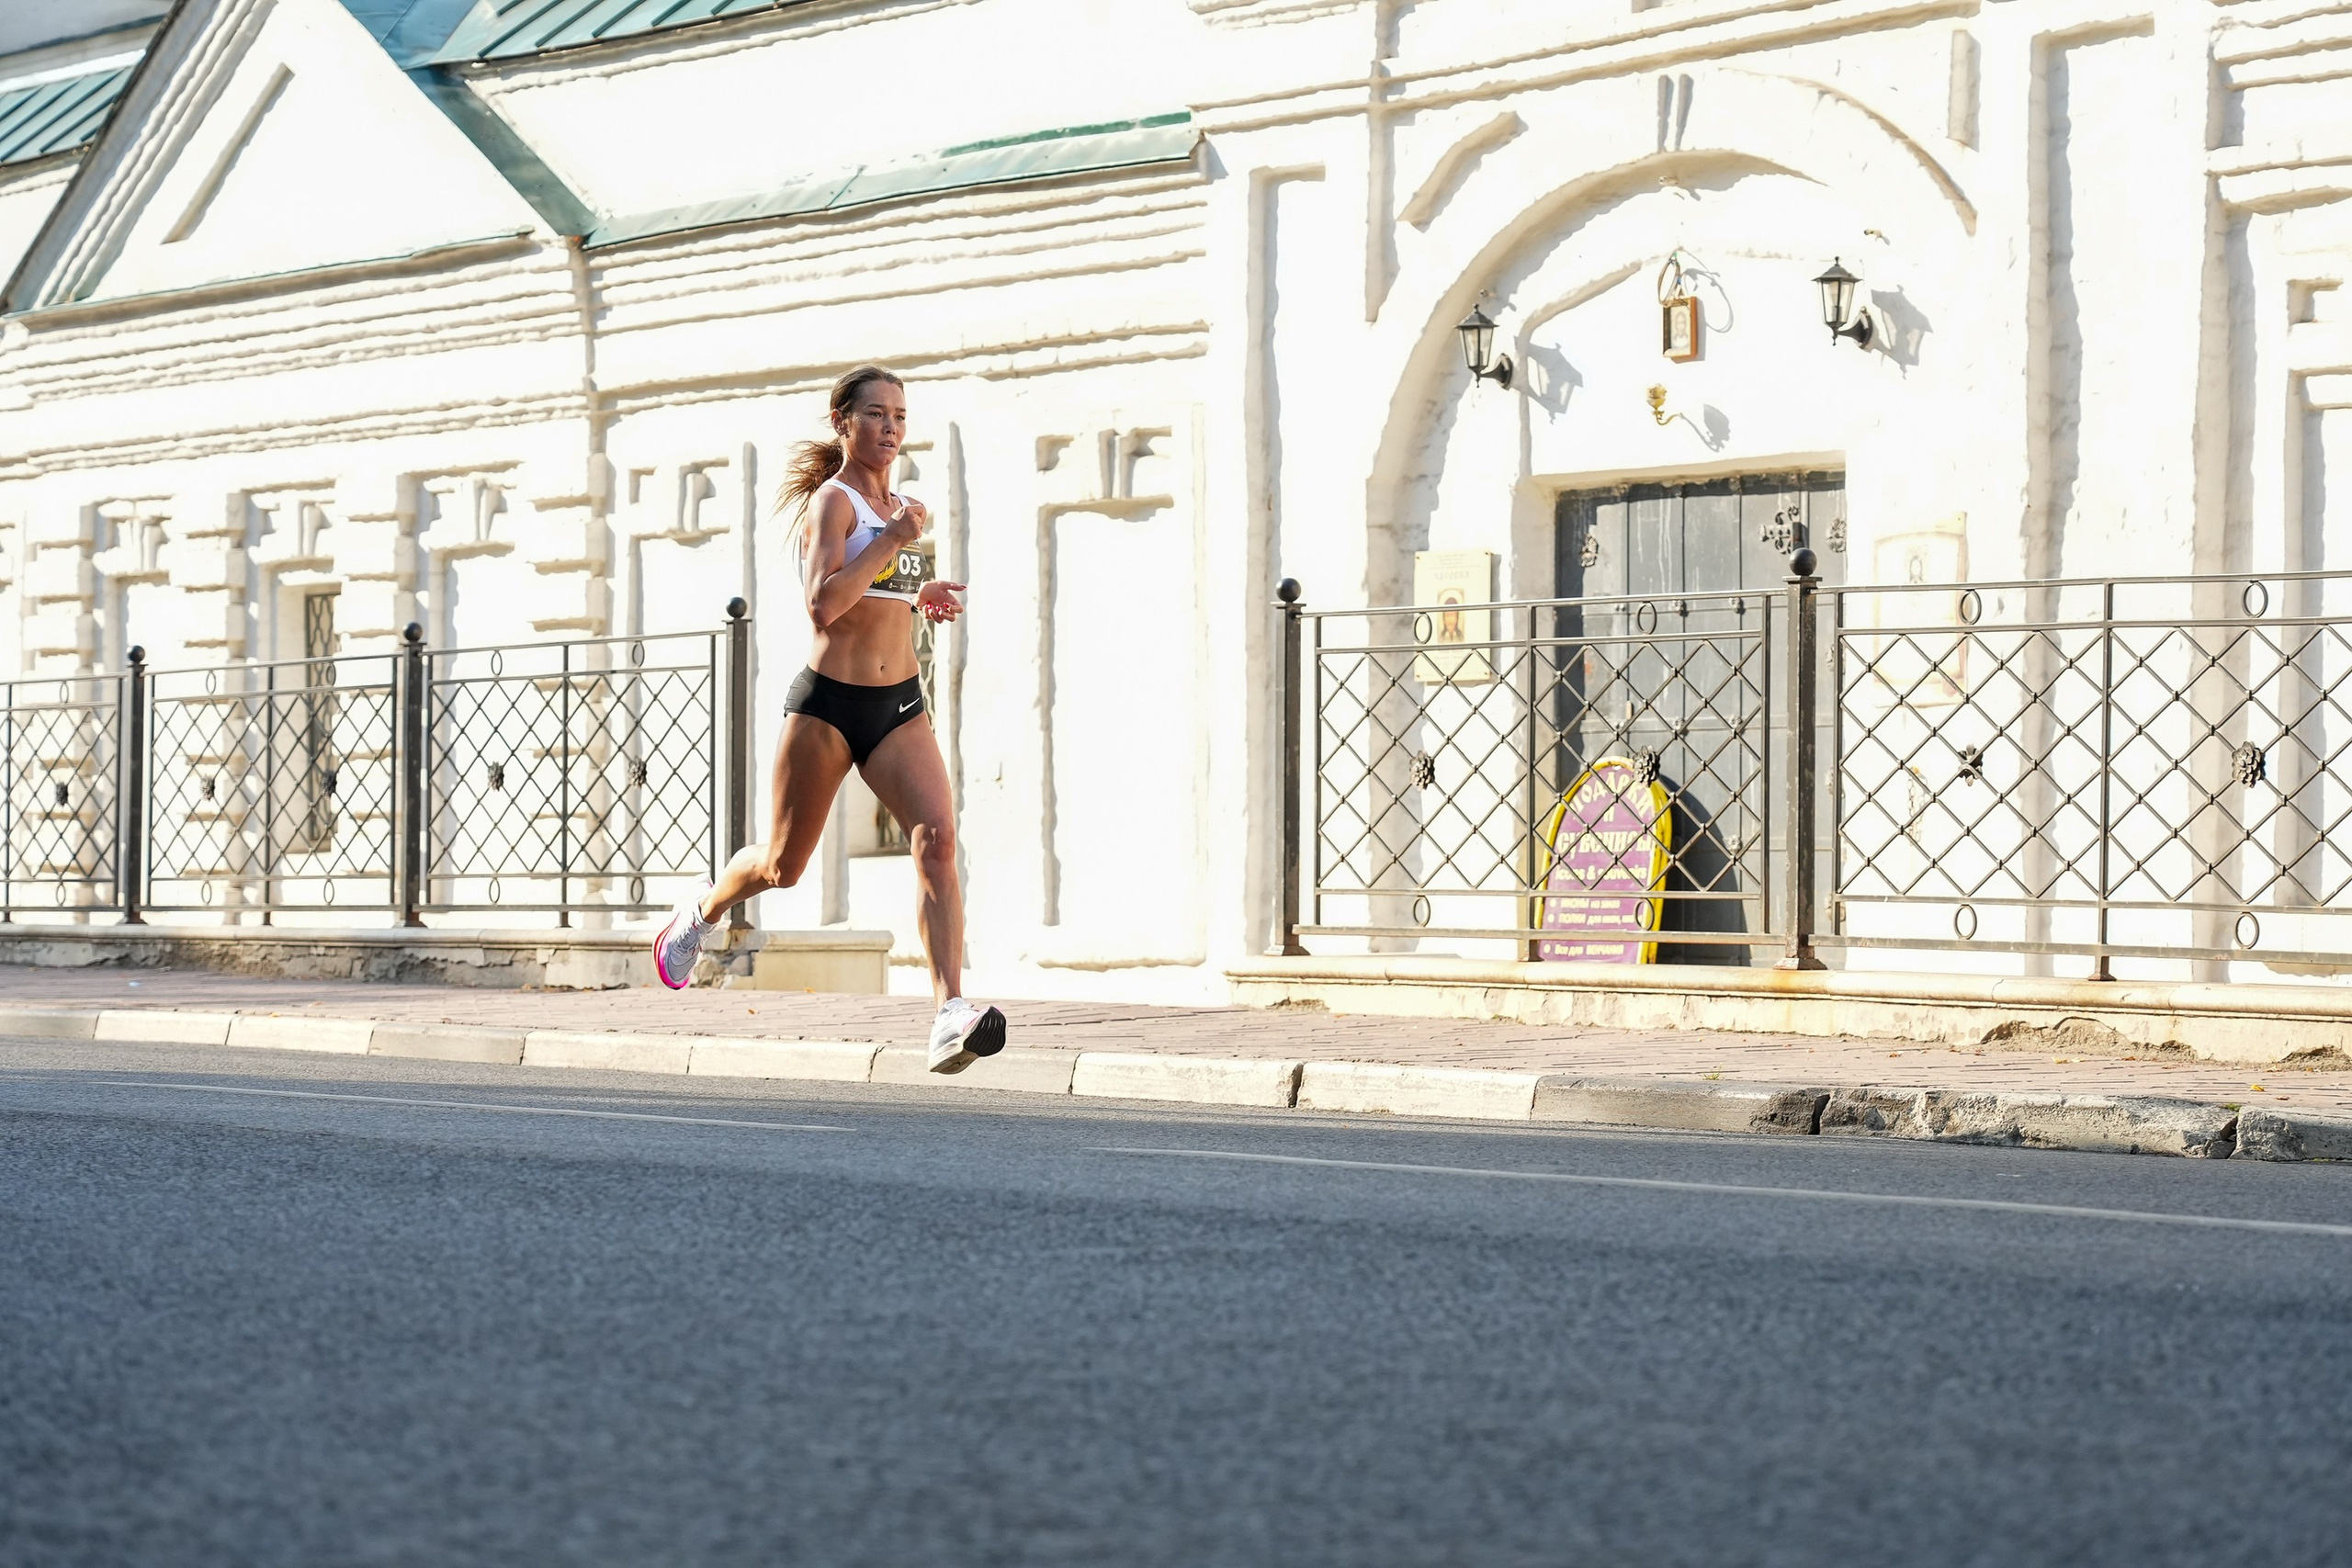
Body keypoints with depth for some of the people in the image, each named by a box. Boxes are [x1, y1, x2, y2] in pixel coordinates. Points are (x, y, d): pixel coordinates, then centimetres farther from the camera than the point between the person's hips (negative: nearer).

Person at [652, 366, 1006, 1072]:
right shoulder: (831, 501, -8)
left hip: (899, 706, 5)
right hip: (827, 702, -5)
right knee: (783, 865, 9)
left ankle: (951, 1014, -28)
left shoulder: (899, 506, 14)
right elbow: (822, 605, -23)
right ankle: (703, 910, 44)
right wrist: (894, 541, -21)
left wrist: (920, 597, 12)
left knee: (937, 837, -19)